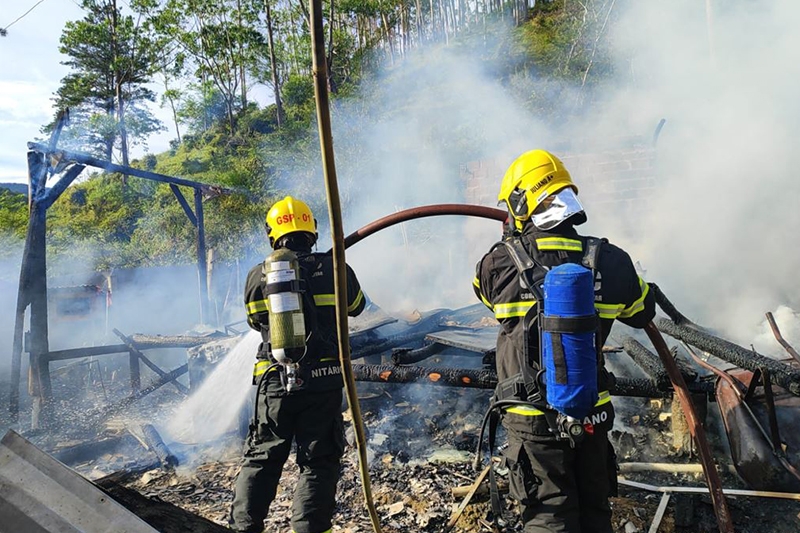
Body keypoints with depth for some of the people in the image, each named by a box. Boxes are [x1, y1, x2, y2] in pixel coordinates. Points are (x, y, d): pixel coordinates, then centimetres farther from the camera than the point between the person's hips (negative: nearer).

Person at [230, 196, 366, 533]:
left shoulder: (258, 276, -2)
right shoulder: (334, 269, -6)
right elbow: (356, 306, 14)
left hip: (275, 384, 2)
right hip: (322, 383, -1)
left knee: (262, 458, 17)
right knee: (318, 463, 9)